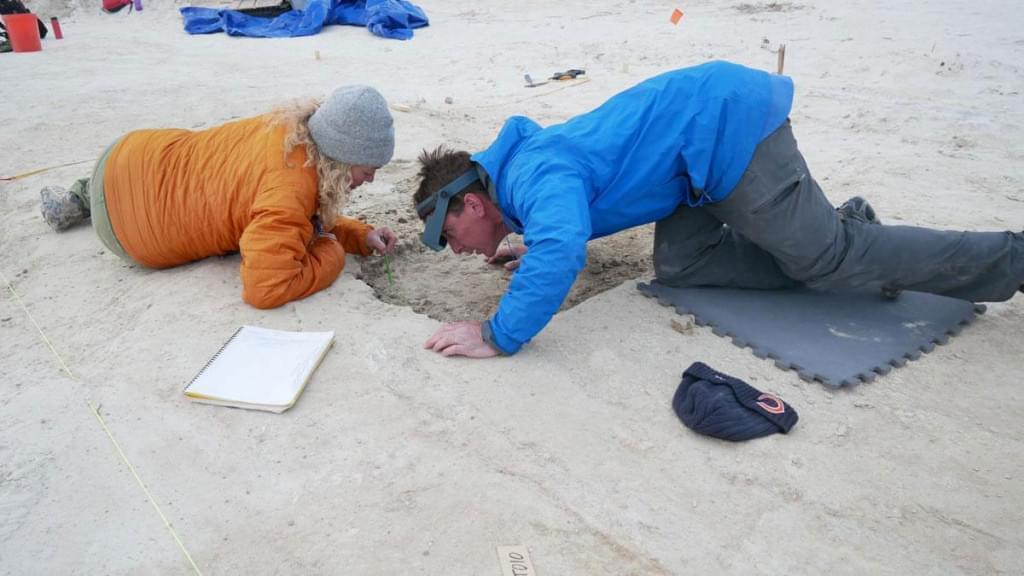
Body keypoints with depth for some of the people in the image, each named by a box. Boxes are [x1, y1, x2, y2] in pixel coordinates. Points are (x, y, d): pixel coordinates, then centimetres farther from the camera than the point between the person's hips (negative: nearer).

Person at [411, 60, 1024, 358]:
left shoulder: (532, 177, -20)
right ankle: (842, 227, 11)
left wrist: (499, 337, -31)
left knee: (824, 259, -1)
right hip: (714, 122, 10)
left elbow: (560, 251, -40)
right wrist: (532, 242, 21)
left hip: (730, 121, -9)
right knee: (681, 266, 6)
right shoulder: (519, 154, 11)